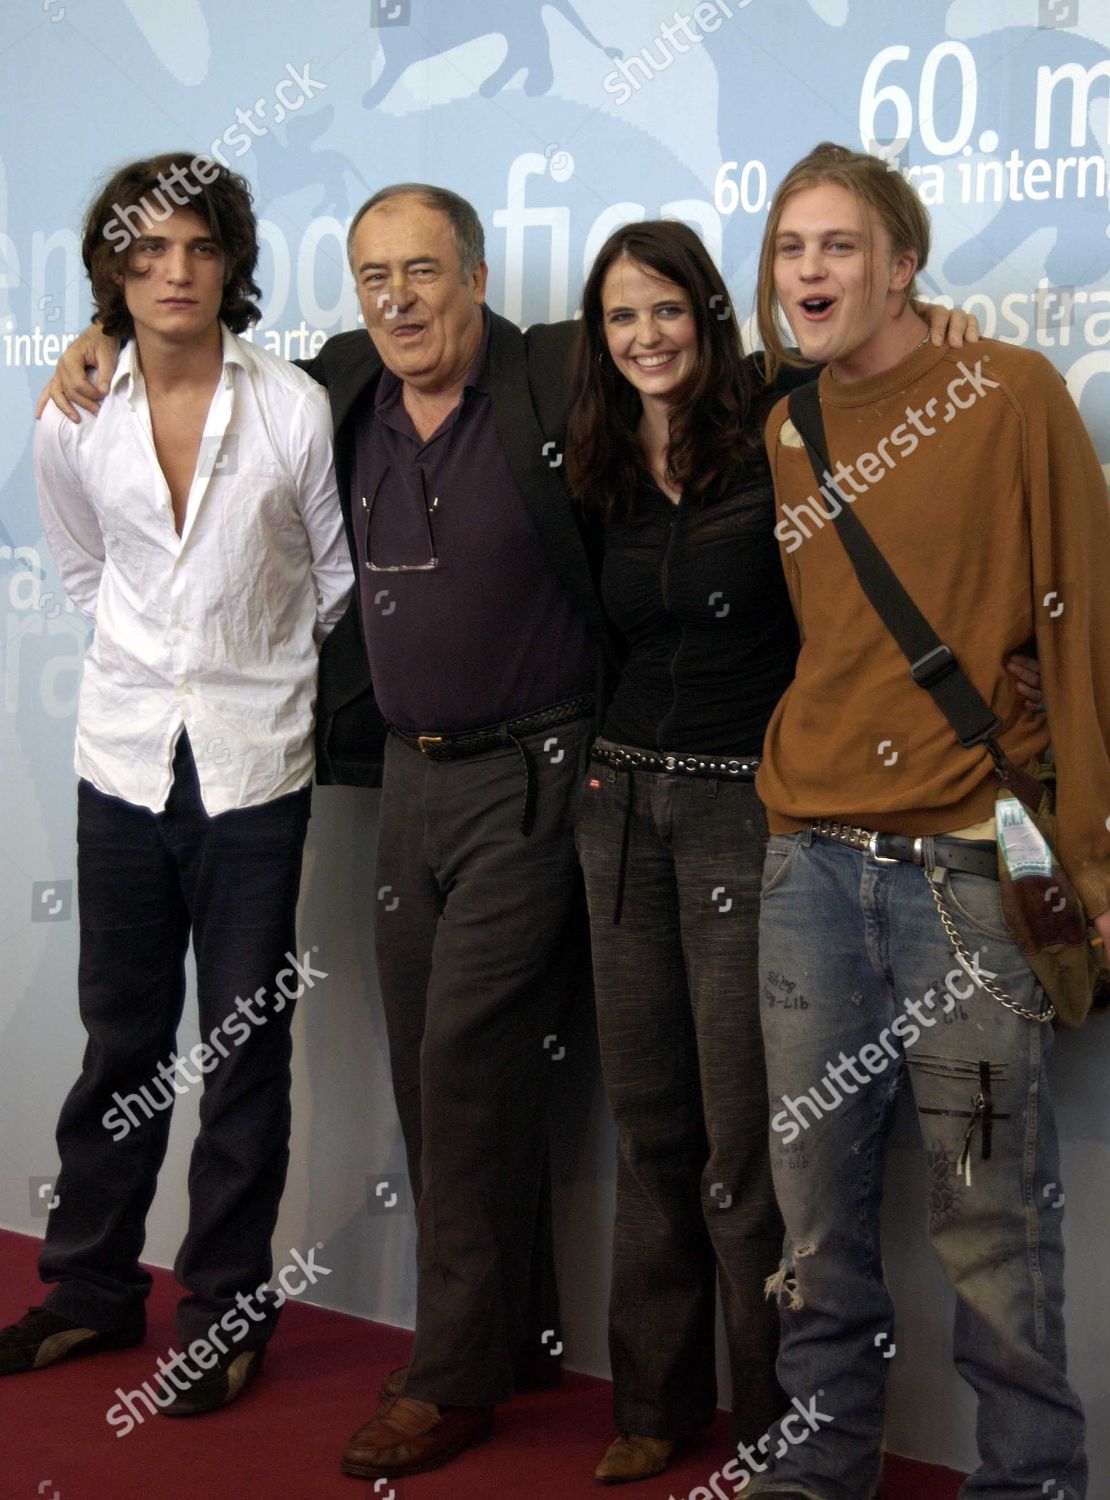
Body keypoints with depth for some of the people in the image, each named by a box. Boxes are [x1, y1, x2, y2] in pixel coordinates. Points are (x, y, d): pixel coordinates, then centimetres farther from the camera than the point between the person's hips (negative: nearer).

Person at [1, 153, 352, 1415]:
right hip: (124, 755, 2)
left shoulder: (292, 409, -7)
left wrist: (264, 676, 6)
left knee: (244, 1048, 6)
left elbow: (339, 577, 3)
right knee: (122, 1038, 13)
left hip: (253, 764, -2)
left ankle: (226, 1309, 19)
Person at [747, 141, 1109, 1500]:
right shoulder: (781, 431, 13)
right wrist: (776, 777, 15)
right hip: (809, 860, 5)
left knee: (986, 1210, -1)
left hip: (968, 864, -5)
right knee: (816, 1197, 10)